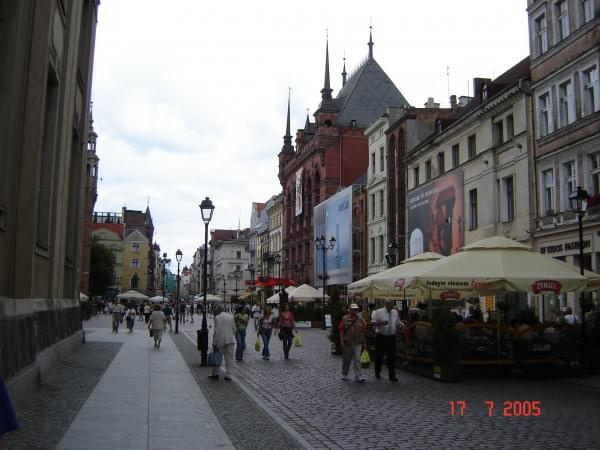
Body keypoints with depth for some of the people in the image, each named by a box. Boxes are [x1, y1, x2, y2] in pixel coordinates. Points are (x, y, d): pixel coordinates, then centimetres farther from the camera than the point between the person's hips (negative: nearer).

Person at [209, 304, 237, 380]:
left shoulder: (217, 318, -8)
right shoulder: (231, 317, 6)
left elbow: (216, 331, -11)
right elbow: (234, 329, 10)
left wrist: (214, 343, -8)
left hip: (220, 341, -3)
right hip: (230, 340, 3)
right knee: (229, 358, 6)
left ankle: (215, 374, 19)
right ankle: (228, 375, 6)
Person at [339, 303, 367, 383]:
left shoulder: (360, 319, 6)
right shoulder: (345, 319, -1)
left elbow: (364, 331, 9)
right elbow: (341, 330, -2)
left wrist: (364, 342, 8)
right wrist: (341, 341, -9)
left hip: (357, 343, 1)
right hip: (347, 343, -1)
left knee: (357, 360, -5)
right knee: (346, 360, 11)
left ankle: (358, 377, -4)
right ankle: (344, 375, 27)